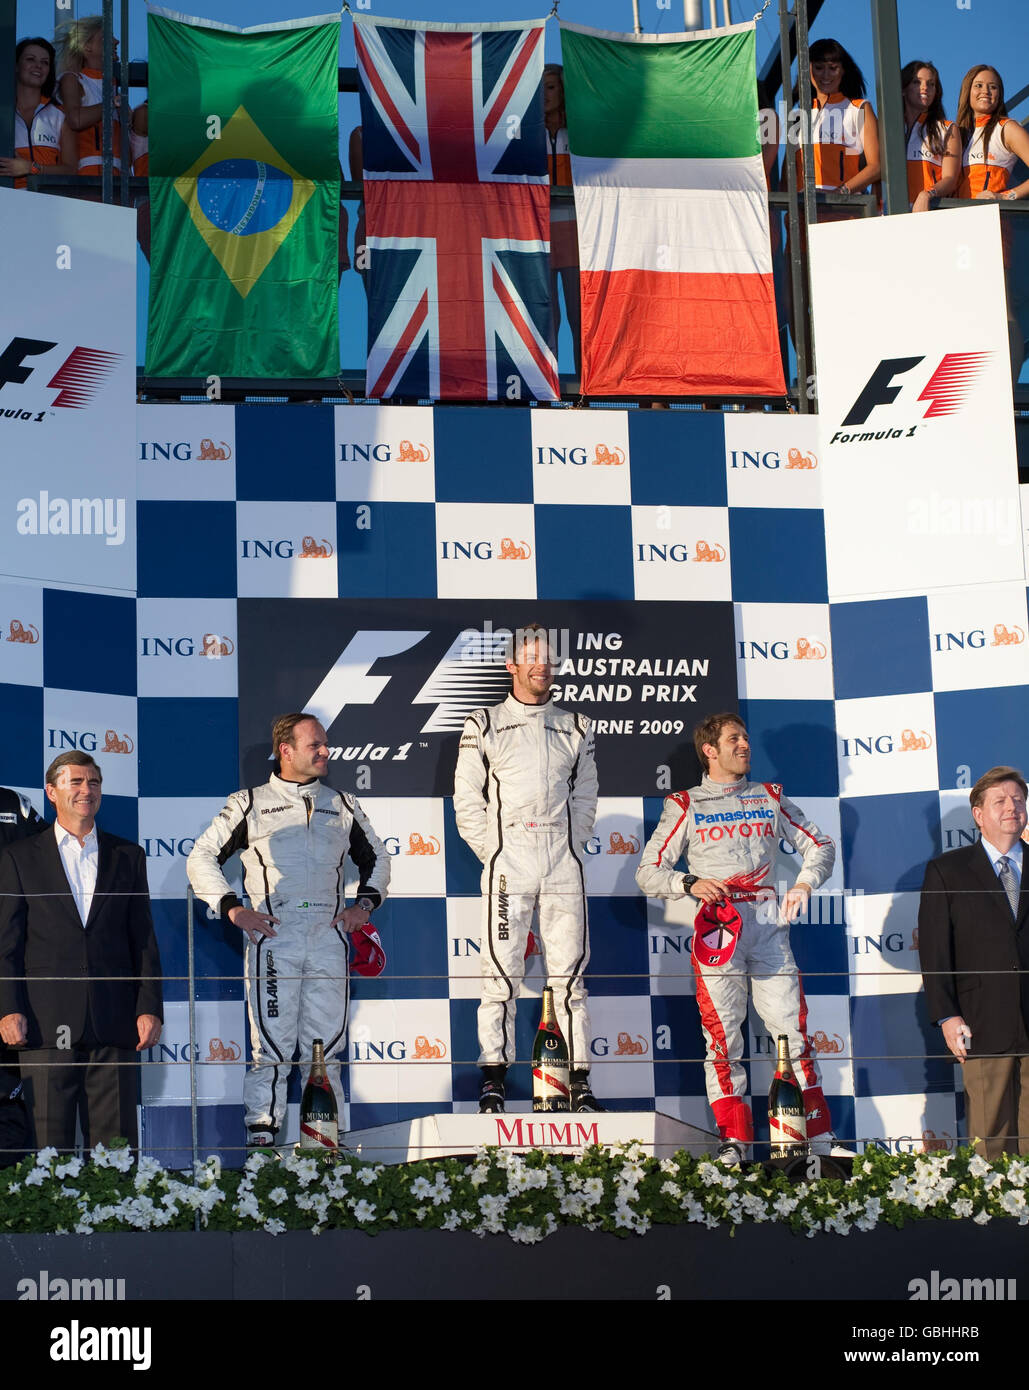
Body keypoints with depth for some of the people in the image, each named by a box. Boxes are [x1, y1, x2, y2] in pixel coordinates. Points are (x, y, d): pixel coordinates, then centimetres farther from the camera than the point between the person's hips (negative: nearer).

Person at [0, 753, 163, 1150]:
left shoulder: (128, 856, 14)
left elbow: (144, 940, 12)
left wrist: (150, 1009, 2)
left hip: (114, 1027, 1)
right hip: (46, 1024, -1)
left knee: (115, 1143, 0)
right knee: (50, 1146, 0)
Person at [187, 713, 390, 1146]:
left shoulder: (342, 806, 17)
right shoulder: (249, 804, 7)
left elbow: (375, 858, 29)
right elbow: (202, 857, 8)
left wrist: (364, 904, 12)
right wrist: (232, 908, -3)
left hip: (328, 936, 3)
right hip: (273, 937, -3)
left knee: (326, 1046, 4)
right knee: (272, 1046, -6)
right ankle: (262, 1134, -1)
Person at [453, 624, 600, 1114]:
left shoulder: (575, 728, 14)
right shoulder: (484, 725, 6)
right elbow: (467, 799, 5)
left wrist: (572, 845, 6)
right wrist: (490, 851, -3)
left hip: (564, 861, 2)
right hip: (508, 860, -2)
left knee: (570, 970, 1)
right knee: (501, 969, -6)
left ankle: (580, 1081, 2)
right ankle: (493, 1078, -2)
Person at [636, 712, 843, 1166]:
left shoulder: (769, 797, 17)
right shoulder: (685, 806, 10)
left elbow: (819, 844, 19)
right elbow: (648, 871, 8)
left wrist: (804, 883, 0)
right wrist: (690, 883, -10)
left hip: (768, 925, 2)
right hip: (717, 928, -2)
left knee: (792, 1030, -2)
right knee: (723, 1036, -3)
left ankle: (820, 1138, 2)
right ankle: (734, 1142, 2)